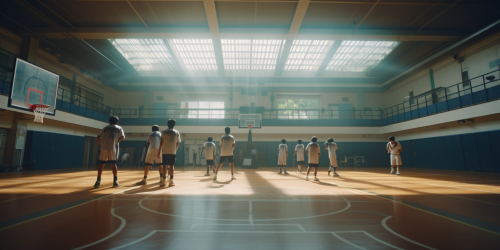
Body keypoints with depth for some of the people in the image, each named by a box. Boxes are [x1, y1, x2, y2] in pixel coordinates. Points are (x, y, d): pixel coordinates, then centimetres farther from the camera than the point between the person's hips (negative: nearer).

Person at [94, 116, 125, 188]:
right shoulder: (119, 128, 15)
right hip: (113, 148, -1)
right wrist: (117, 141, 10)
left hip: (104, 147, 1)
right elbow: (122, 137, -1)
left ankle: (98, 181, 6)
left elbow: (98, 137, 11)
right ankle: (115, 181, 1)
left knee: (101, 164, 9)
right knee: (113, 164, 5)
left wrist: (100, 144, 22)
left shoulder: (106, 127, 19)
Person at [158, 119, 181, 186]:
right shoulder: (177, 132, 8)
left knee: (165, 165, 4)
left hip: (165, 151, -1)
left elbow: (162, 141, -3)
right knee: (171, 165, 6)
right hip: (173, 152, 1)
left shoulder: (164, 132, 3)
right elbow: (178, 143, 7)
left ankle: (164, 180, 3)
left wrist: (159, 151, 0)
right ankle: (171, 180, 6)